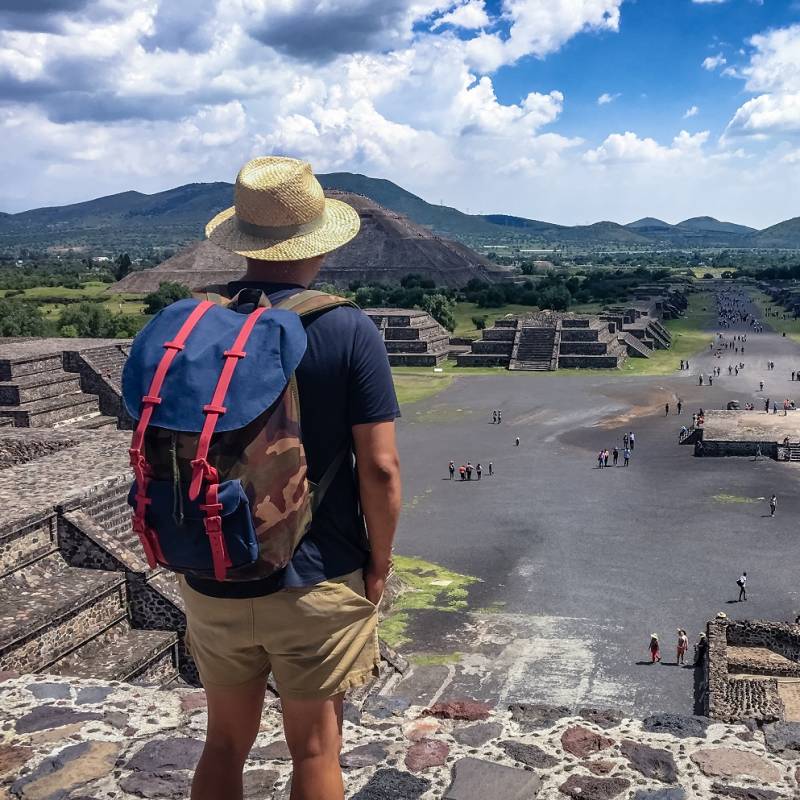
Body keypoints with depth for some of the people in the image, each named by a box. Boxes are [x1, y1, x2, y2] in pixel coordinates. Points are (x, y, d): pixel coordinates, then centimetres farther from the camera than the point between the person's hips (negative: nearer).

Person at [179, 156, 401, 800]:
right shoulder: (348, 331, -15)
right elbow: (380, 466, -16)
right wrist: (380, 562, -1)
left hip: (214, 579, 4)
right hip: (316, 583, -3)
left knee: (226, 743, 22)